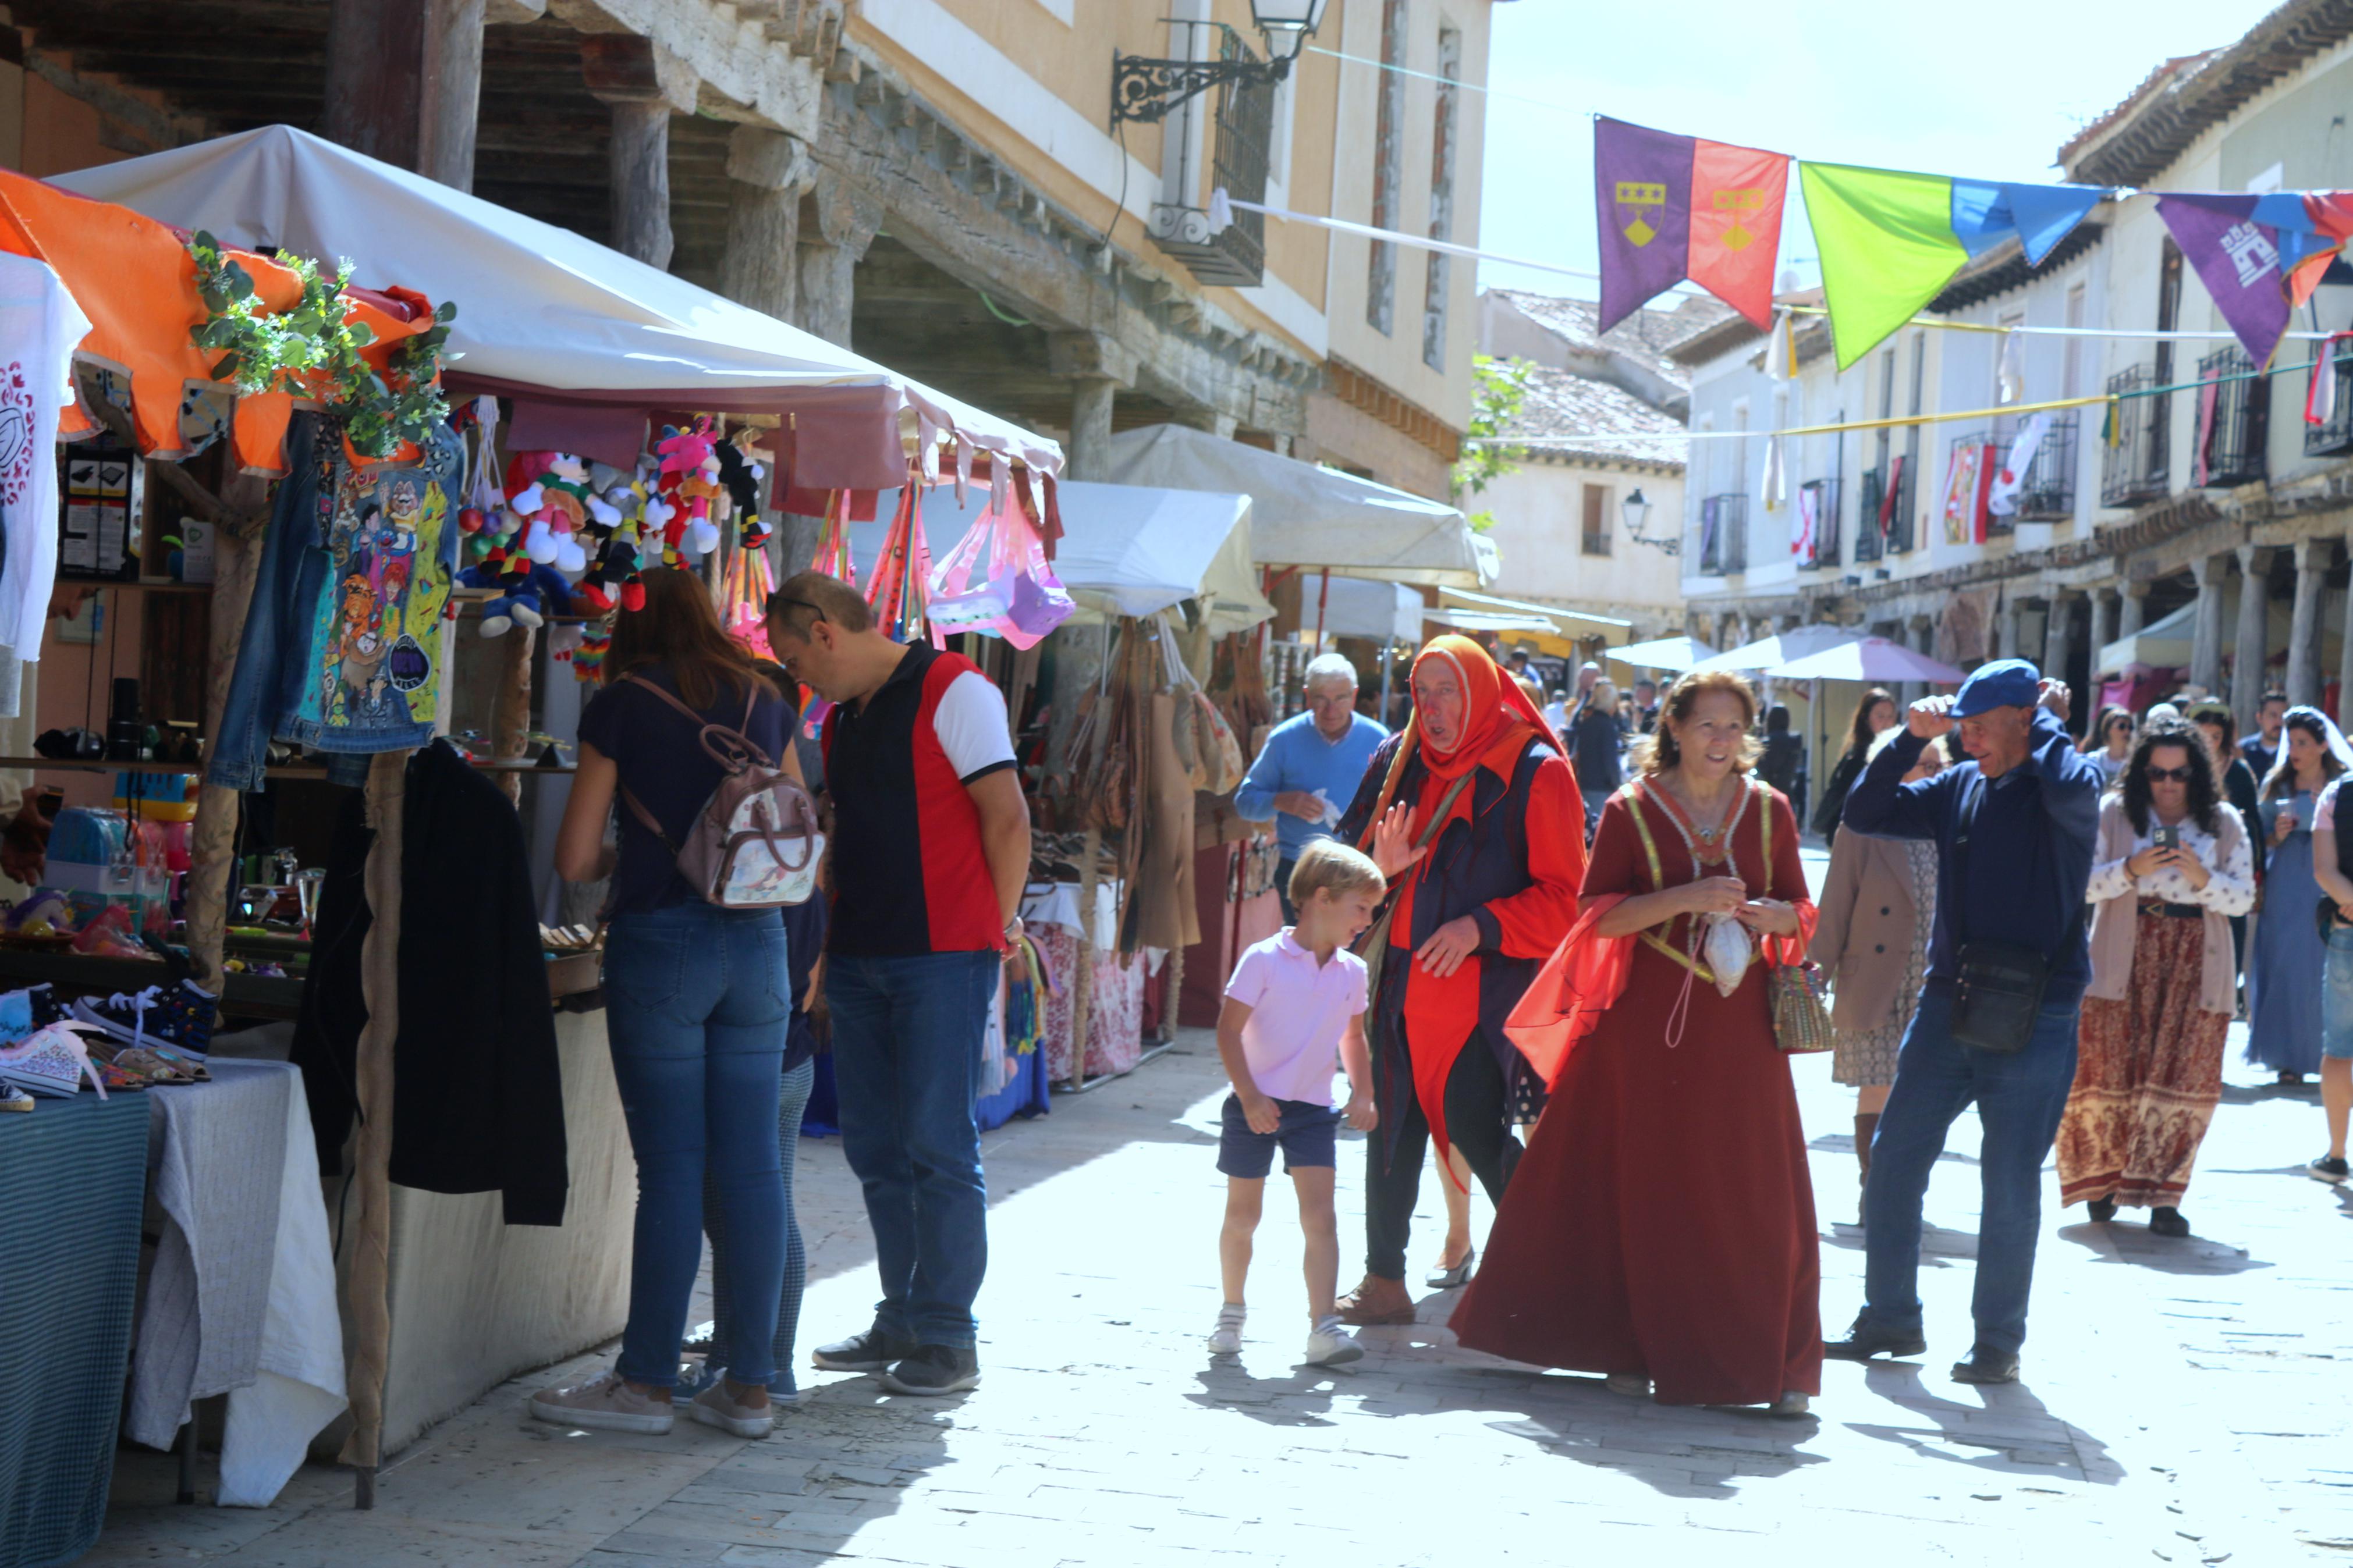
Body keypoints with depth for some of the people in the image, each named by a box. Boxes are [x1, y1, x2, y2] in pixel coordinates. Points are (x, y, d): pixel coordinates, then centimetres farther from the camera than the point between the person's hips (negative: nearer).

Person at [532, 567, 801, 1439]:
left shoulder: (621, 705, -2)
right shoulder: (764, 704, 9)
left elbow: (573, 859, -1)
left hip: (660, 942, -4)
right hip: (757, 942, 4)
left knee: (670, 1169, -1)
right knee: (752, 1166, 6)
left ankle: (646, 1383, 6)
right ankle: (750, 1386, 10)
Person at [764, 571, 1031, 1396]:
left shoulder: (950, 690, -7)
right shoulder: (841, 718, 18)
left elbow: (1007, 814, -11)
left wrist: (997, 924, -5)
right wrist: (830, 940, 15)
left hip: (942, 956, -8)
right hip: (860, 956, 8)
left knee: (938, 1146, -5)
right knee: (876, 1146, 10)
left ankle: (947, 1337, 1)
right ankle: (902, 1323, 20)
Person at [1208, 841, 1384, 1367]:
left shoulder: (1352, 972, 3)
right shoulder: (1264, 960, -12)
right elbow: (1229, 1030, -12)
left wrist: (1362, 1092, 6)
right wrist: (1250, 1096, -17)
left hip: (1314, 1109, 3)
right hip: (1256, 1106, -3)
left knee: (1320, 1216, -10)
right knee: (1243, 1214, 8)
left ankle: (1323, 1328, -15)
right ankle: (1231, 1314, 28)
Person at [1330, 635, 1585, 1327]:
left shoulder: (1534, 771, -7)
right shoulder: (1400, 760, 10)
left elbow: (1560, 897, -8)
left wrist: (1481, 926, -19)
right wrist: (1382, 869, -7)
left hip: (1486, 986, -6)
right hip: (1406, 979, 6)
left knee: (1477, 1129, -10)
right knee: (1393, 1127, 8)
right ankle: (1384, 1283, 19)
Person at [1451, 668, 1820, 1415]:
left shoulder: (1769, 810, 8)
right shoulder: (1631, 810, 0)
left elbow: (1799, 911, 12)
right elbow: (1599, 914, -5)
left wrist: (1765, 915, -10)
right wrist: (1685, 898, -18)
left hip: (1740, 1025, 2)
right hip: (1650, 1023, -2)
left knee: (1759, 1198, 0)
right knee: (1650, 1191, 3)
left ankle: (1776, 1361, 7)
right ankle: (1639, 1349, 14)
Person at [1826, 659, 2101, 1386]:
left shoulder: (2068, 787, -7)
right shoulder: (1960, 787, 8)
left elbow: (2069, 790, -32)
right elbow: (1865, 813, 11)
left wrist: (2050, 720, -14)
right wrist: (1913, 739, 0)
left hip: (2035, 1018, -6)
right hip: (1948, 1000, 6)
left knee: (2010, 1183, 1)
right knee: (1893, 1159, 8)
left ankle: (1998, 1343, 14)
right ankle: (1891, 1320, 21)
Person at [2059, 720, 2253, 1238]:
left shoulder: (2225, 824, 6)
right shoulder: (2114, 814, 3)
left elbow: (2243, 899, 3)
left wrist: (2202, 878, -16)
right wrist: (2132, 870, -18)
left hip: (2195, 965, 1)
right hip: (2124, 962, -1)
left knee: (2184, 1078, -6)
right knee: (2111, 1071, -2)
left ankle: (2162, 1196, -2)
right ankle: (2102, 1178, 16)